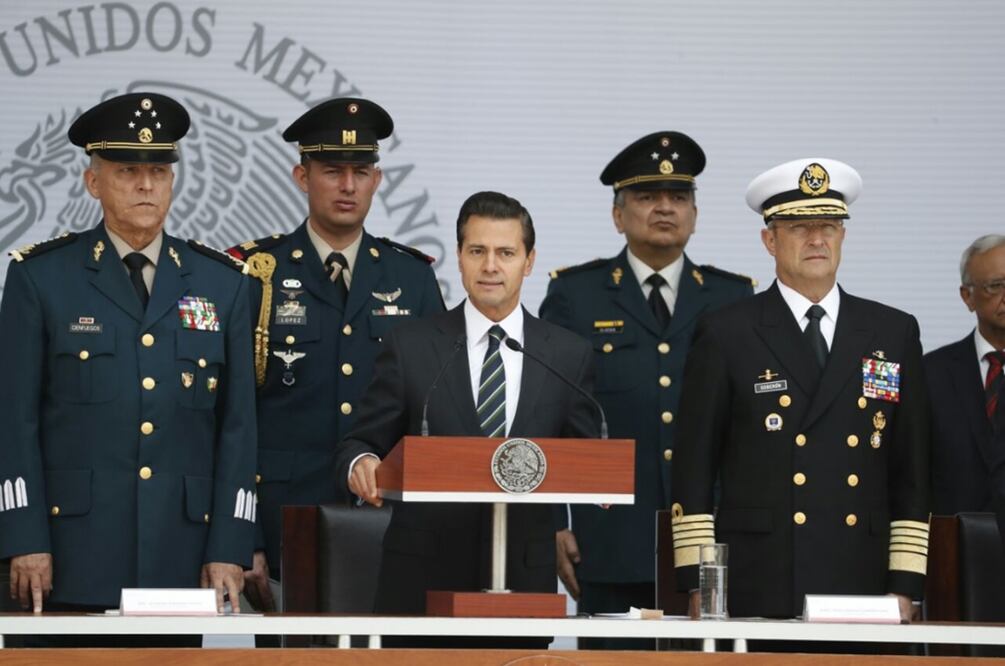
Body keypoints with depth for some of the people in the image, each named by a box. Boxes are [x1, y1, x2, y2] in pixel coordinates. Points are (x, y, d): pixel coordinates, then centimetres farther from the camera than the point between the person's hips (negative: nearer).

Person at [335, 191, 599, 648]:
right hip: (422, 579, -1)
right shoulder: (409, 347, 4)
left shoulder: (569, 356, 8)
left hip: (524, 579, 1)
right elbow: (362, 444, 5)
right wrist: (361, 464, -18)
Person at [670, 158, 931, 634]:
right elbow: (694, 470, 3)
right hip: (757, 592, -2)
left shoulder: (894, 334, 11)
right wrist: (698, 587, -4)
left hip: (861, 590, 2)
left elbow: (911, 474, 11)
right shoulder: (726, 336, 4)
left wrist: (905, 586, 4)